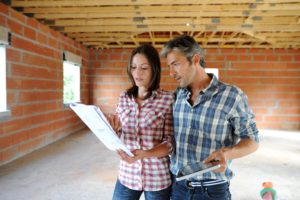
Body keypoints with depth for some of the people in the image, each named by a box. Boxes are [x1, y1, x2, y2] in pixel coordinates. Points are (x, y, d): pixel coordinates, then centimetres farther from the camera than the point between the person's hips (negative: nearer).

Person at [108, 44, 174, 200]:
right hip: (127, 174, 3)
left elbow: (170, 142, -11)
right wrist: (113, 129, -15)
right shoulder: (124, 97, 1)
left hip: (158, 178, -3)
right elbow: (119, 136, 7)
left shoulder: (168, 99, -11)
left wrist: (144, 154, -26)